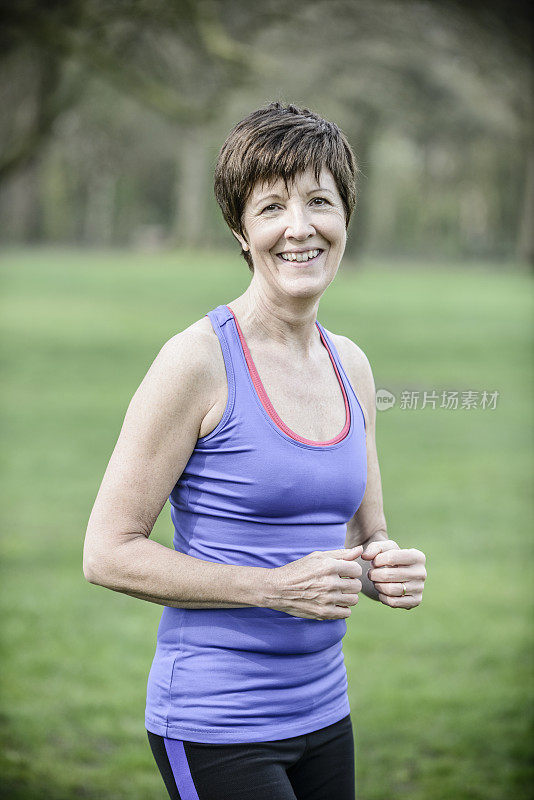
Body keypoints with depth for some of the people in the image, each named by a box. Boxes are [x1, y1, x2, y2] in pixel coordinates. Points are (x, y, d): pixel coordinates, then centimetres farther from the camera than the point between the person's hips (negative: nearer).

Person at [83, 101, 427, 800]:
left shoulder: (351, 366, 7)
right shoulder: (198, 361, -13)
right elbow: (109, 553, -14)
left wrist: (392, 568, -6)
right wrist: (275, 588, -20)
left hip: (323, 715, 7)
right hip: (215, 730, -6)